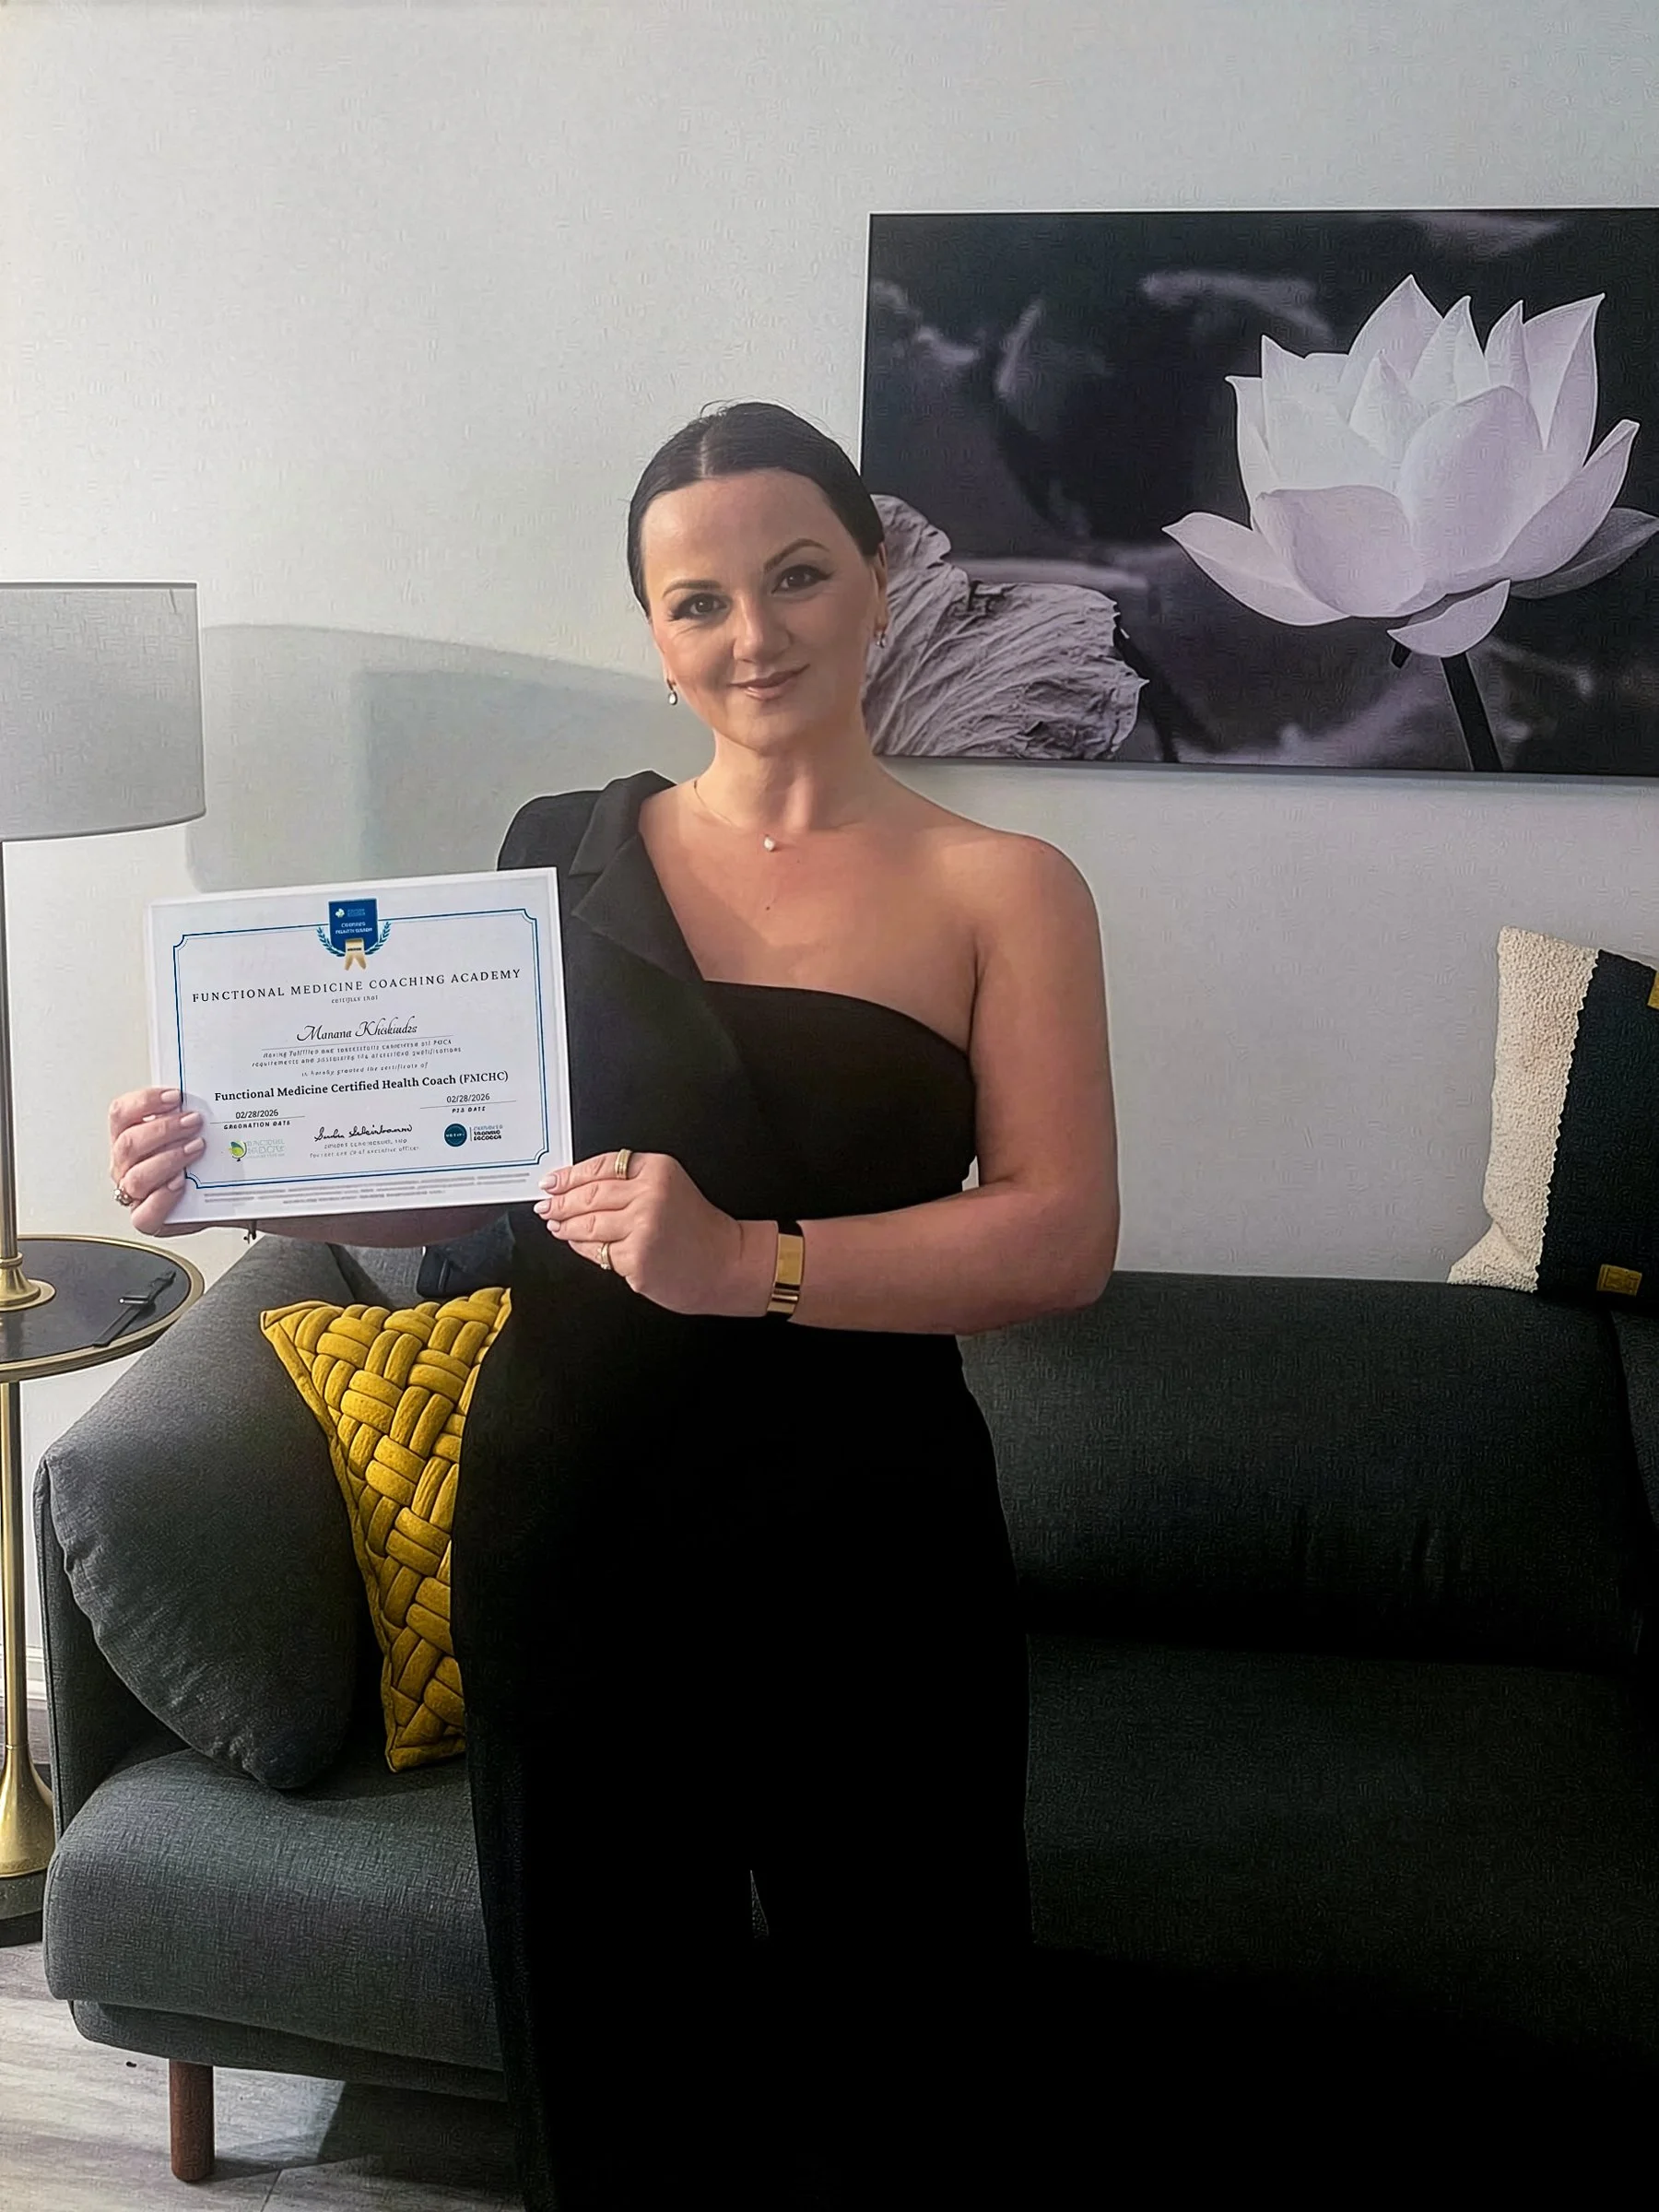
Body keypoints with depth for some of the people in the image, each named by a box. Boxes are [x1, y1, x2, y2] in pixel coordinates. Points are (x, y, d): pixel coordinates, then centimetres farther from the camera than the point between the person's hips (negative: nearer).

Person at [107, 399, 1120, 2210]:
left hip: (864, 1540, -2)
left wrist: (749, 1263, -24)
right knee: (608, 2028, 16)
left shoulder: (998, 891, -2)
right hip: (570, 1519, 2)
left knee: (907, 2057, 8)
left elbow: (1065, 1236, -12)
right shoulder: (565, 853, 6)